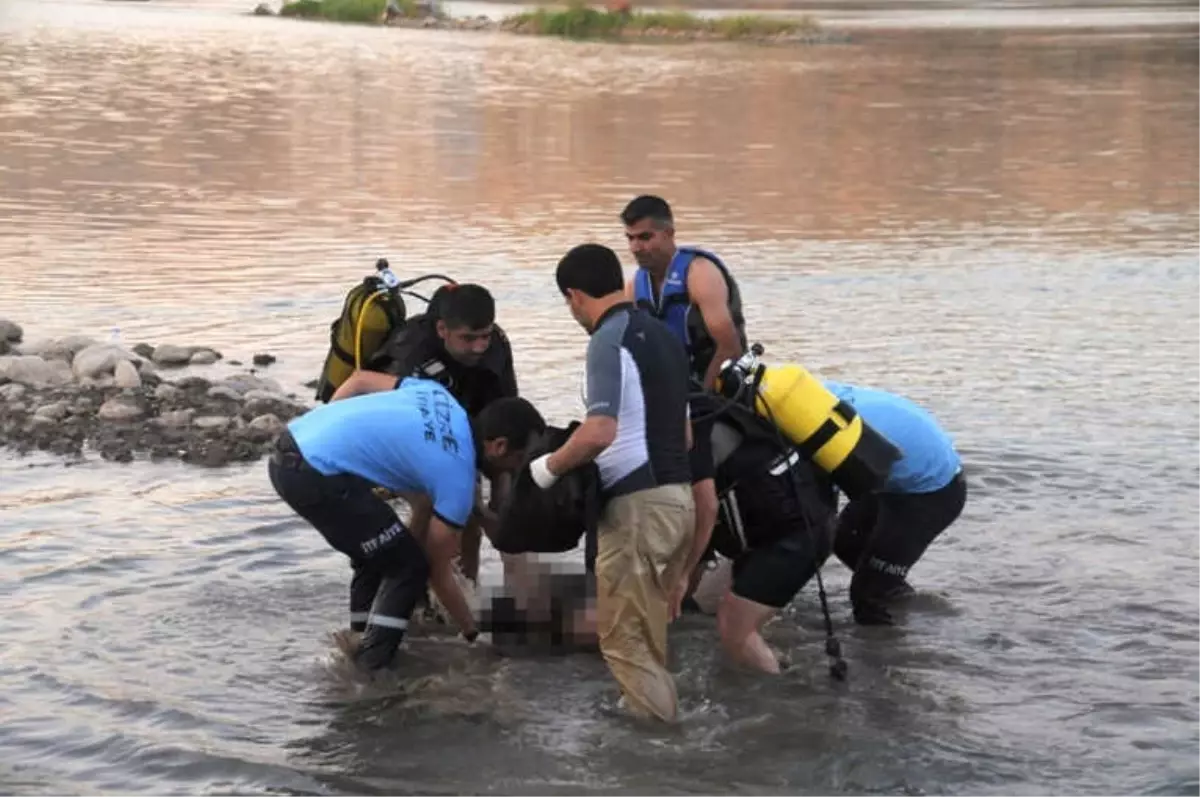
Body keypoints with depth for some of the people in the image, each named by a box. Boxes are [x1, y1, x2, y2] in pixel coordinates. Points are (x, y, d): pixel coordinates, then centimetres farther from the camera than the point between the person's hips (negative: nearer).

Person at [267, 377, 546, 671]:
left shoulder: (439, 396, 15)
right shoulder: (457, 478, -4)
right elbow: (438, 571, 5)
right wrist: (474, 634, 17)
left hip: (294, 440, 9)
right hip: (316, 474, -9)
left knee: (380, 553, 24)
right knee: (408, 566, 4)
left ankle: (362, 650, 29)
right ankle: (370, 669, 0)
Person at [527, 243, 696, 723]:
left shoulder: (609, 340, -13)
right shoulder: (662, 334, 16)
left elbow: (598, 432, -25)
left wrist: (549, 467, -11)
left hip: (638, 503, -9)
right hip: (676, 496, 9)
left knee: (625, 638, -3)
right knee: (646, 632, 17)